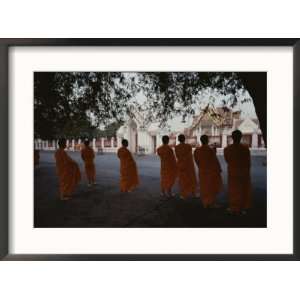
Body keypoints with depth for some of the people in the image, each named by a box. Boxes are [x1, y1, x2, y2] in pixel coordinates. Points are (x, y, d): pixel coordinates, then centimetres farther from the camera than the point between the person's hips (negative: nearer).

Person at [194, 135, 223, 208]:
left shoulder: (197, 150, -8)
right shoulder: (211, 150, -23)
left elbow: (197, 161, 3)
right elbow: (215, 161, -14)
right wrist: (219, 169, 2)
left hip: (202, 171, 5)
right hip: (212, 171, -4)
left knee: (204, 188, 16)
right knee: (213, 187, 13)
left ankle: (205, 203, 24)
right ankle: (212, 203, 16)